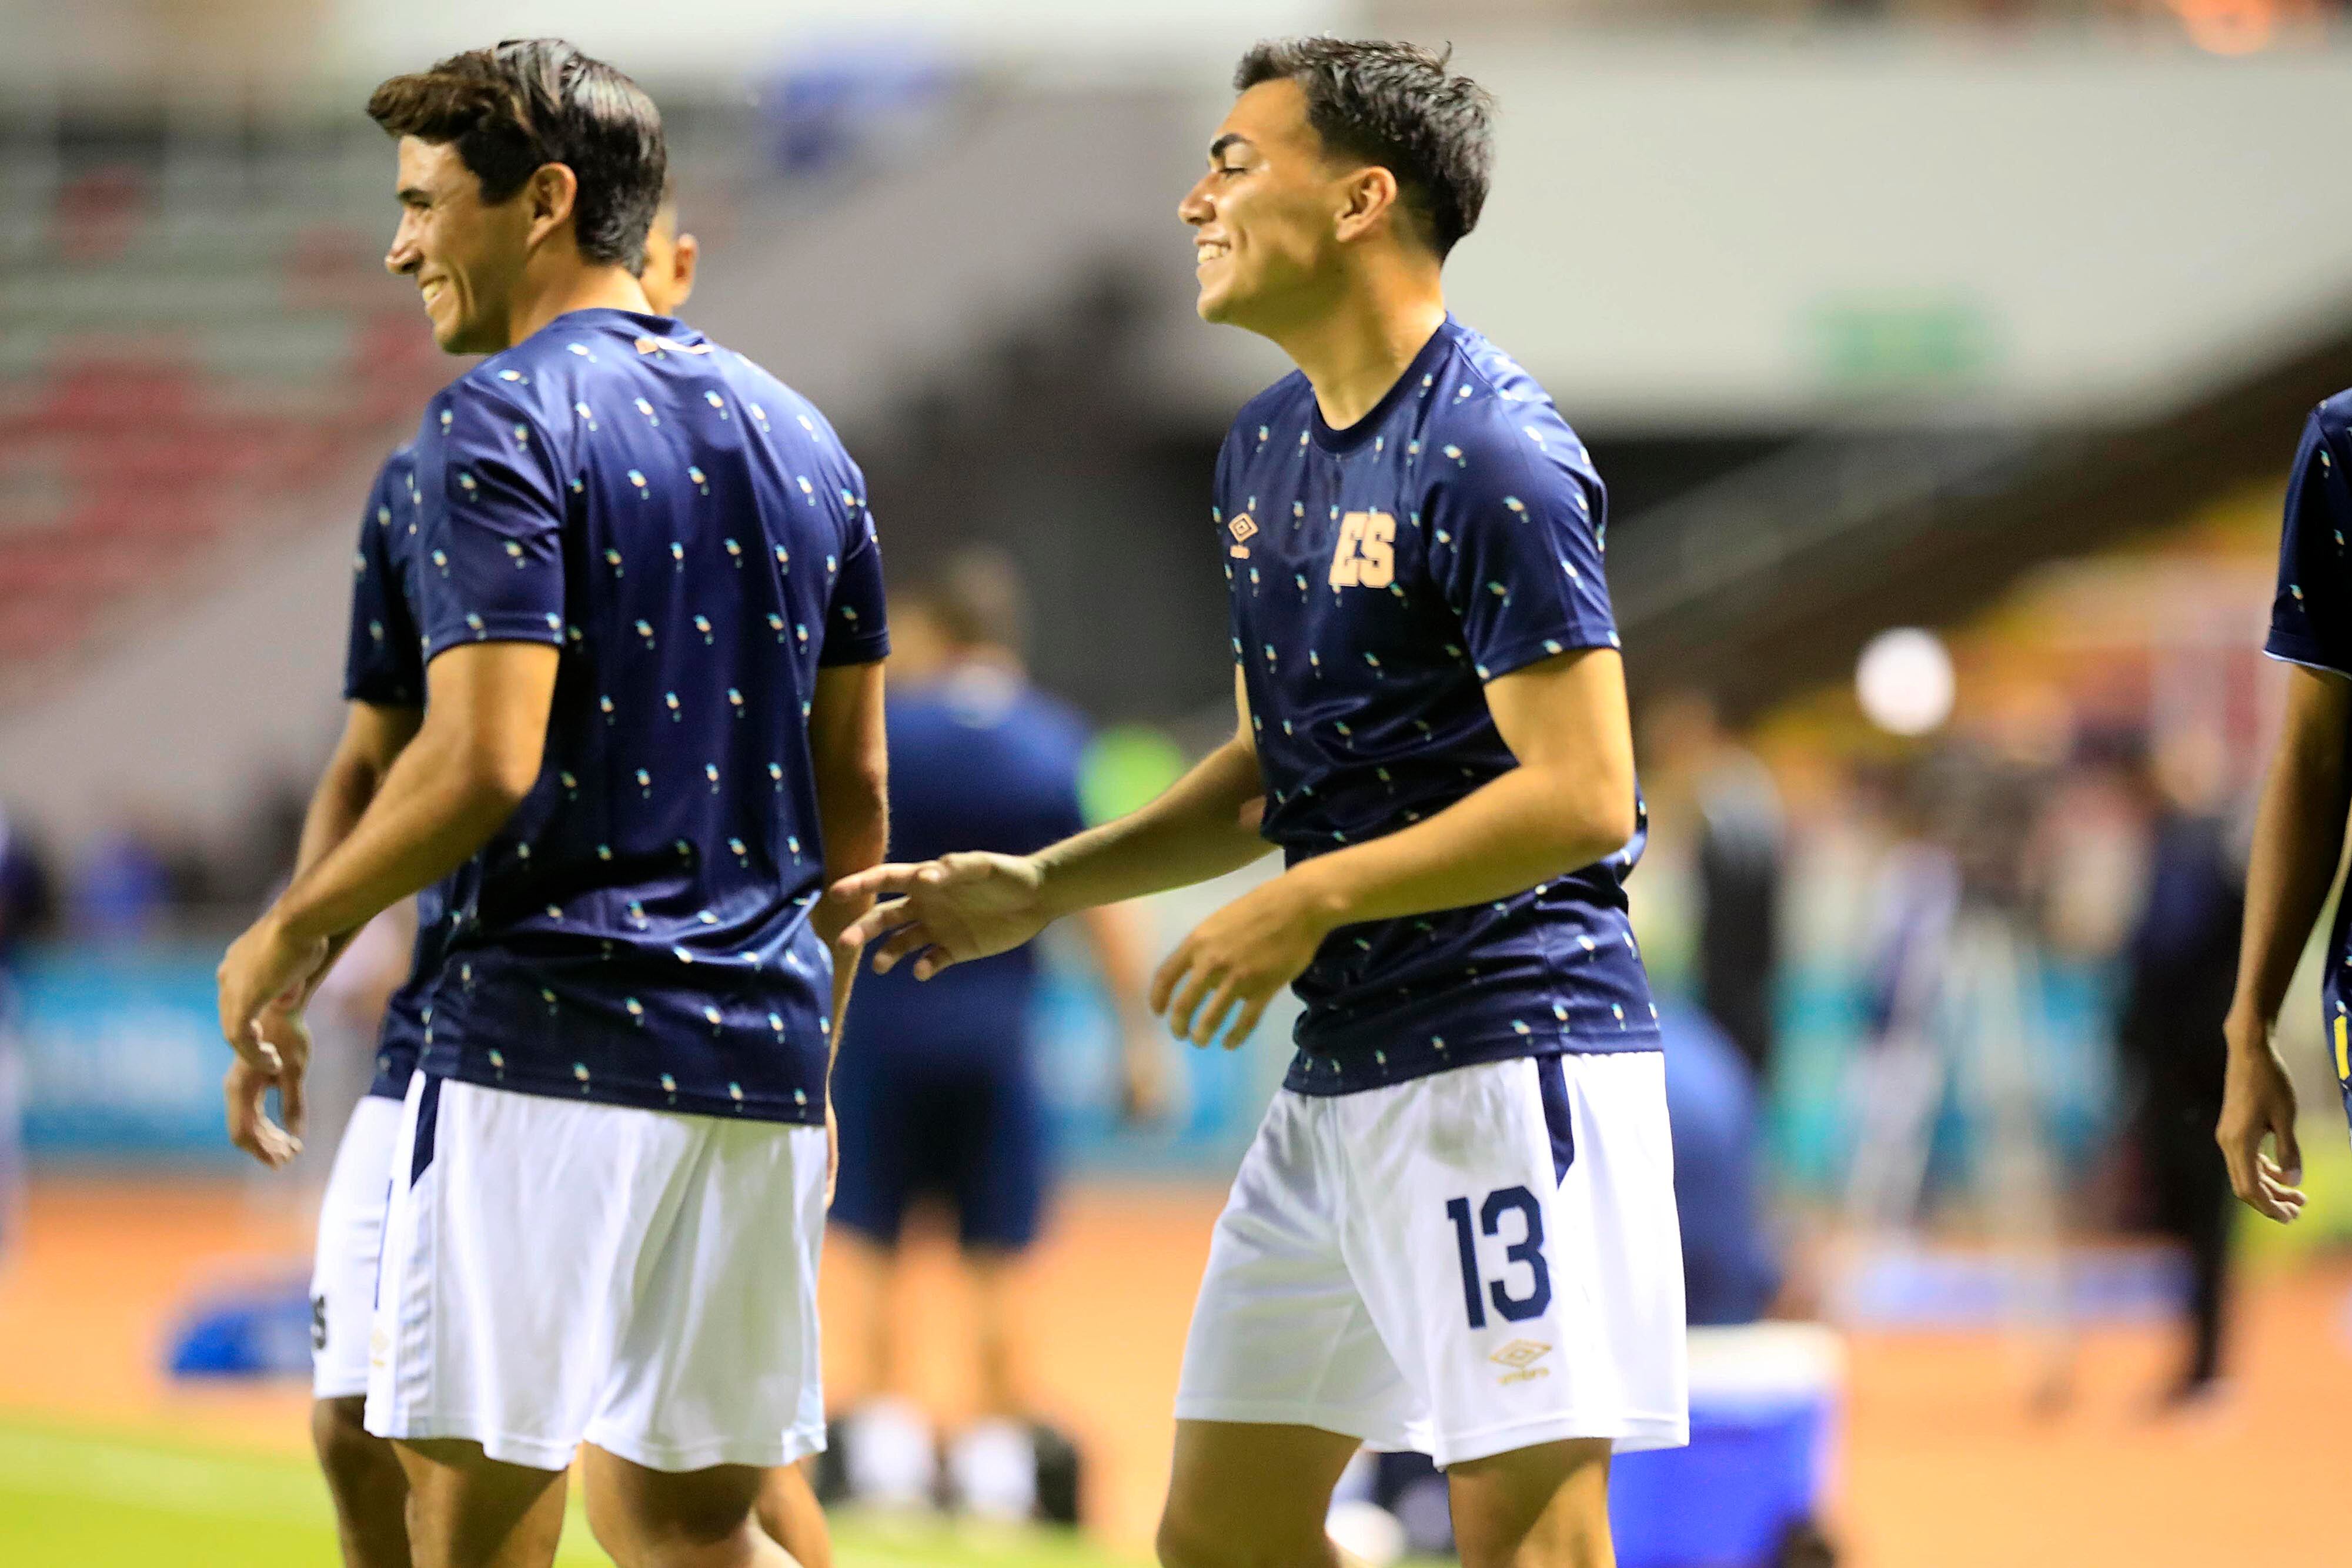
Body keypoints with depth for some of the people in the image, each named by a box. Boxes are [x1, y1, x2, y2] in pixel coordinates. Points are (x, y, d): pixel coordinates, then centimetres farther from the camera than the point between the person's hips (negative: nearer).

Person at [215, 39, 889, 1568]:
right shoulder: (800, 439, 15)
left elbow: (483, 762, -18)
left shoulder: (501, 426, -8)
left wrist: (282, 942, -6)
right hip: (759, 1061, 7)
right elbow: (856, 792, 17)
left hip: (546, 1050, -7)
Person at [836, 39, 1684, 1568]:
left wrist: (1314, 901, -18)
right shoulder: (1267, 444, 15)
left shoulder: (1494, 458, -15)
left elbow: (1581, 795, -19)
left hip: (1508, 1051, -10)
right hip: (1344, 1072, 10)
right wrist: (1039, 888, 16)